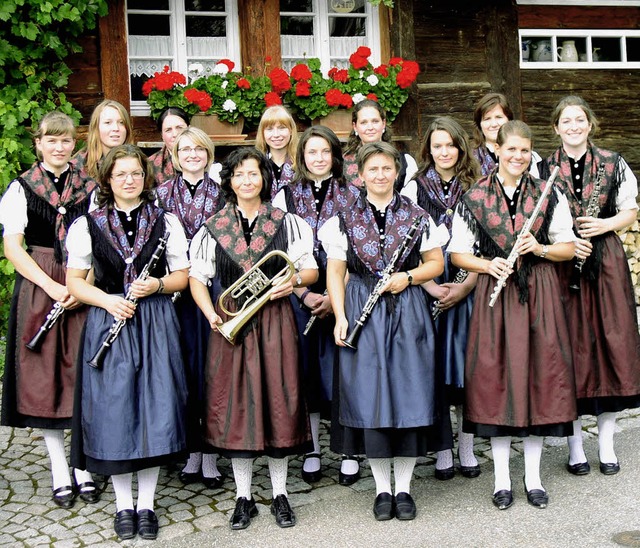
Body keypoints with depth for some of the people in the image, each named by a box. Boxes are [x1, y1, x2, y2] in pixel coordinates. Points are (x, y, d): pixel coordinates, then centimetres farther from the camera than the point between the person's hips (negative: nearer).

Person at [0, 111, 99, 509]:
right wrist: (52, 286, -13)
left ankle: (84, 468, 14)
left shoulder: (89, 188, 7)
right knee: (44, 377, 2)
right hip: (38, 287, -1)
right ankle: (60, 472, 13)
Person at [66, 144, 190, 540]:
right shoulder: (87, 225, 5)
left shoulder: (167, 222, 8)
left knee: (156, 410, 0)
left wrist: (158, 284, -12)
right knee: (114, 411, 0)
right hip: (108, 324, 0)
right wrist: (108, 300, -12)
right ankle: (124, 504, 16)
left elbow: (183, 275, 9)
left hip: (156, 325, 1)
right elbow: (75, 281, 5)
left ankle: (147, 504, 14)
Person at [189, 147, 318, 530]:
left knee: (278, 401, 2)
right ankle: (244, 497, 17)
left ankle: (281, 494, 17)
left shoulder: (287, 223, 6)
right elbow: (197, 277, 5)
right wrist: (210, 313, -11)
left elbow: (311, 269, 7)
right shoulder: (213, 228, 6)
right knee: (237, 405, 3)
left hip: (276, 321, 0)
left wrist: (295, 279, -15)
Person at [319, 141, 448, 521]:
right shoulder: (345, 221, 6)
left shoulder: (418, 216, 7)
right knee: (370, 398, 1)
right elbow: (335, 272, 4)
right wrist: (340, 317, -6)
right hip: (364, 315, 0)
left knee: (409, 394, 1)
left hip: (408, 312, 0)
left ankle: (404, 486, 13)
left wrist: (408, 277, -9)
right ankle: (382, 488, 14)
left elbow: (436, 263, 9)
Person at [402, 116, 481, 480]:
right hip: (428, 290, 0)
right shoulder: (414, 188, 6)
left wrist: (466, 285, -10)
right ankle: (442, 451, 13)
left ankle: (467, 449, 17)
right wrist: (431, 286, -10)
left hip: (467, 290, 0)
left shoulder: (476, 188, 7)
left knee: (466, 365, 3)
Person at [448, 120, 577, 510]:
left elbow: (569, 248, 7)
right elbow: (458, 254, 4)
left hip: (540, 294, 1)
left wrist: (540, 248, -11)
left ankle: (533, 475, 17)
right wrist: (488, 265, -14)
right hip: (495, 293, -1)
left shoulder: (549, 195, 6)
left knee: (539, 375, 3)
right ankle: (502, 478, 14)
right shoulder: (475, 197, 2)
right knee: (496, 375, 0)